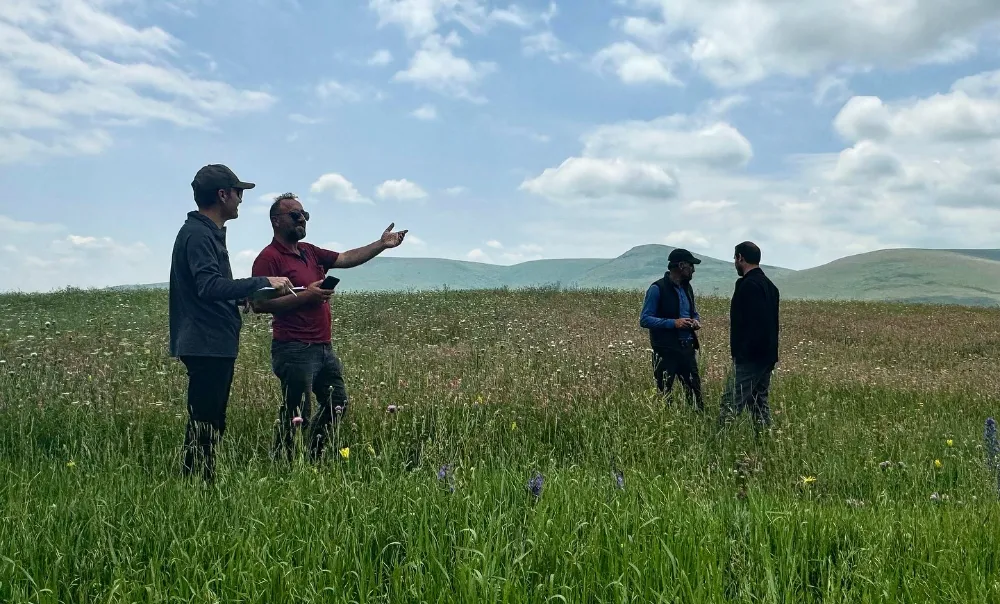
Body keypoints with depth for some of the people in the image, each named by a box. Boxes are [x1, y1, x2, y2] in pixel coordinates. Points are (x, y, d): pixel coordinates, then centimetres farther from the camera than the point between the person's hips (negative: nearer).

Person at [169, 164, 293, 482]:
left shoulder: (208, 233, 19)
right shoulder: (197, 234, -14)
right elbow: (209, 286, -27)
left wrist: (248, 298, 25)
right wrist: (263, 282, -27)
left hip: (217, 345, 11)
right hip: (206, 346, -11)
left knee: (212, 422, 14)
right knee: (203, 422, -8)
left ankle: (205, 482, 21)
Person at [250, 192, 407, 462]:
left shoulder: (310, 252, 16)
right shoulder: (269, 257, -9)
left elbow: (347, 258, 16)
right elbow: (259, 304, -17)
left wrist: (382, 244, 7)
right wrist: (305, 296, -19)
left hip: (324, 347, 9)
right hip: (294, 350, -9)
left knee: (337, 404, 15)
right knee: (297, 417, -5)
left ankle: (313, 458, 29)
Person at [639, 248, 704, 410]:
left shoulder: (687, 287, 12)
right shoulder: (657, 289, -10)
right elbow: (645, 319, -12)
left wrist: (696, 321, 1)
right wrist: (673, 323, -21)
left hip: (687, 348, 7)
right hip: (666, 351, -6)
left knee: (695, 390, 6)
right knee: (664, 395, -1)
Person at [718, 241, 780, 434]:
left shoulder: (748, 285, -15)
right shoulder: (769, 285, 16)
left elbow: (751, 323, -24)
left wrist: (740, 354, -21)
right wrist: (770, 354, 22)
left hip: (749, 358, -10)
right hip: (767, 356, 10)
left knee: (730, 406, -9)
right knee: (760, 404, 14)